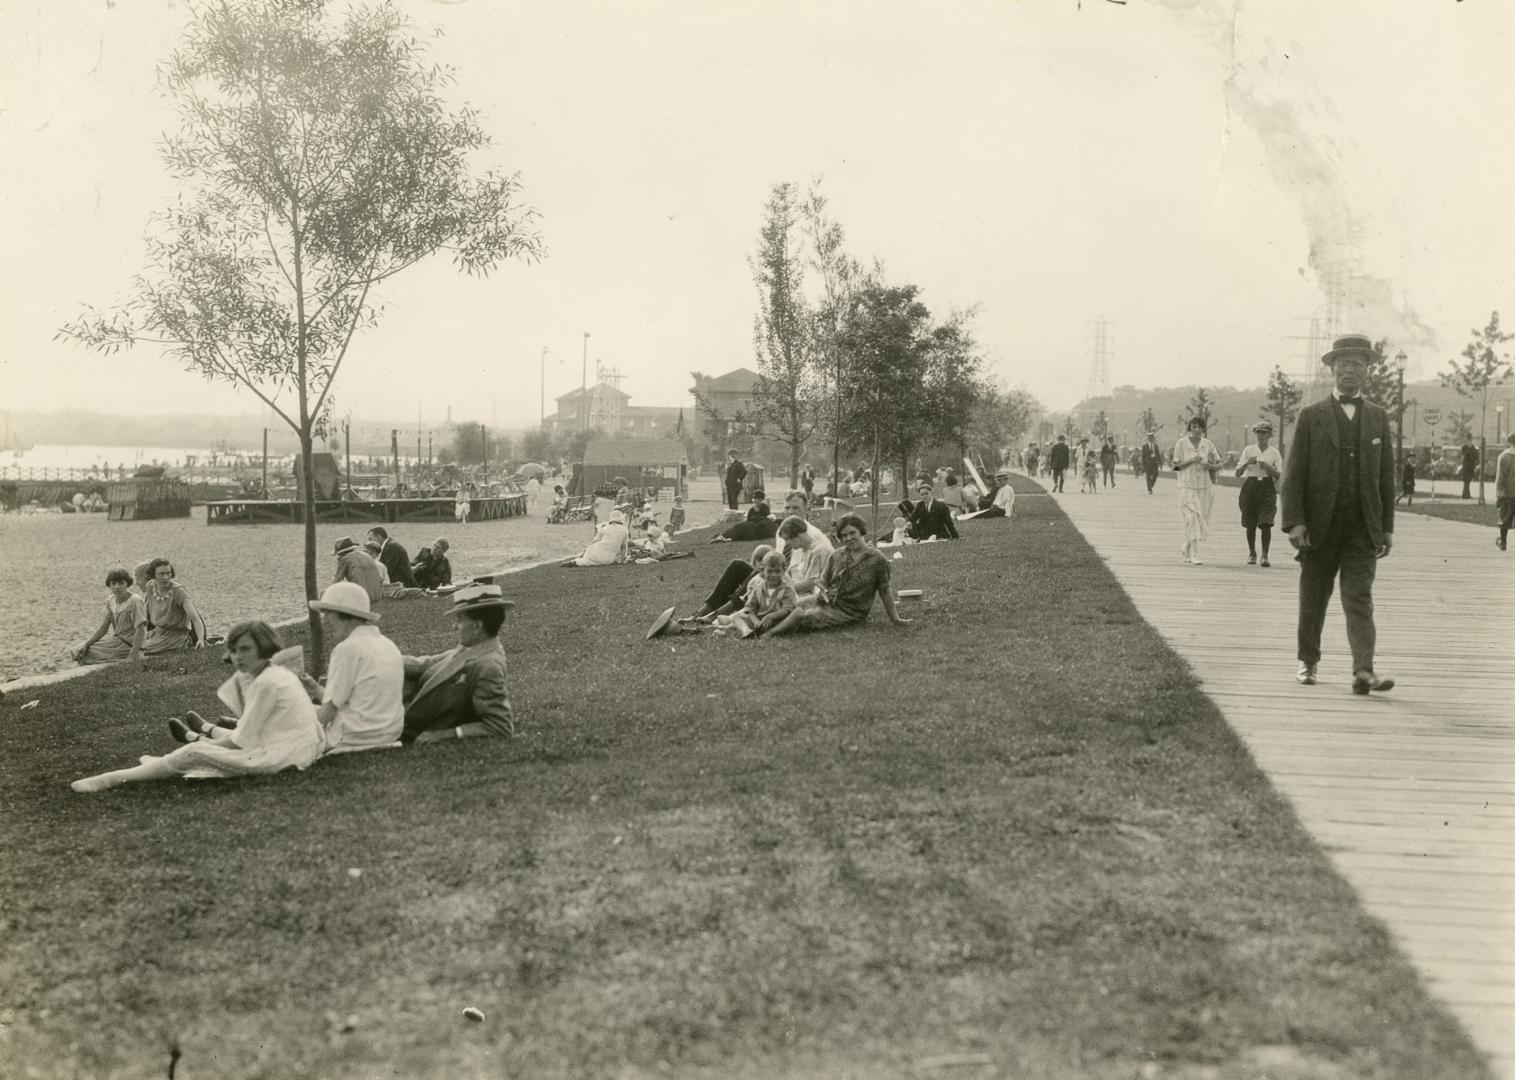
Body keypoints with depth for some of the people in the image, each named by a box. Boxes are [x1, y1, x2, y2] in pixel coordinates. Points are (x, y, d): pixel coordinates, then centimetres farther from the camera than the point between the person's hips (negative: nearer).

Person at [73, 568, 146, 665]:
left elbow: (140, 630, -23)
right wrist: (86, 644, -8)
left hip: (127, 645, -8)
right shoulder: (110, 600, 5)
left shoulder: (134, 601, -19)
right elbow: (103, 627, 6)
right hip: (116, 639, 8)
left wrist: (132, 657, -27)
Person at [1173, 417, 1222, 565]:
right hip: (1187, 486, -4)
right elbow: (1176, 466, -3)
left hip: (1204, 486, 4)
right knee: (1192, 519, -12)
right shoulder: (1182, 443, -3)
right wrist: (1191, 461, -16)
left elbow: (1219, 464, 11)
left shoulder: (1208, 444, 6)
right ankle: (1194, 555, -13)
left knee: (1202, 520, 8)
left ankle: (1187, 548, 31)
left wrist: (1210, 466, -11)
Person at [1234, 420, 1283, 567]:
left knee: (1266, 523, -13)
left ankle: (1265, 555, -10)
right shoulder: (1248, 450, 7)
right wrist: (1247, 463, -13)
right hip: (1250, 486, 1)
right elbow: (1238, 473, 5)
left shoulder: (1274, 453, 6)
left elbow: (1279, 475, 2)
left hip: (1267, 488, -1)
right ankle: (1252, 554, 20)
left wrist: (1268, 467, -14)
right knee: (1250, 524, 4)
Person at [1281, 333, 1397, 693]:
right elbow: (1294, 473, -2)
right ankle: (1308, 661, 26)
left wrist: (1387, 527, 7)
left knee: (1359, 598, -9)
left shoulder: (1378, 417, 10)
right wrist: (1294, 522, -11)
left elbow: (1386, 475, 11)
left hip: (1362, 527, 1)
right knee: (1313, 599, 10)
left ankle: (1363, 671, -17)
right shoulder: (1311, 416, 2)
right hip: (1320, 525, -1)